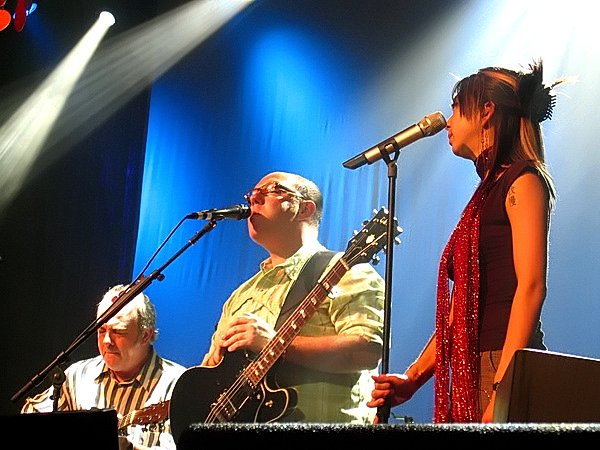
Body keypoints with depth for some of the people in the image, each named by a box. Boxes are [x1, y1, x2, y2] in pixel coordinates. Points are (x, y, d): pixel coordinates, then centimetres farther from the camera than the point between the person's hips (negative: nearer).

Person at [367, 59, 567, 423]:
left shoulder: (523, 180, -3)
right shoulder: (486, 195, 21)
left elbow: (531, 286, -15)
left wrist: (501, 391, -22)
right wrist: (412, 378, 13)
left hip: (506, 368, -8)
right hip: (472, 373, 8)